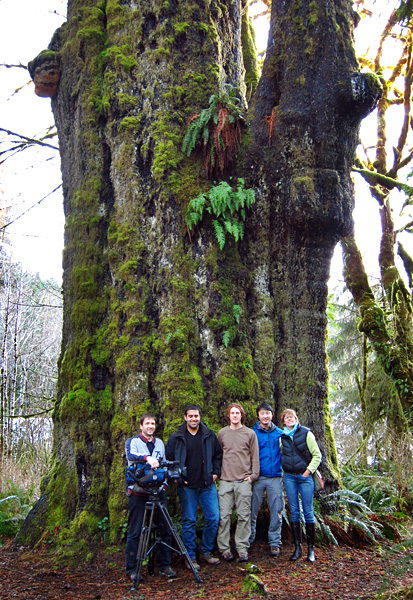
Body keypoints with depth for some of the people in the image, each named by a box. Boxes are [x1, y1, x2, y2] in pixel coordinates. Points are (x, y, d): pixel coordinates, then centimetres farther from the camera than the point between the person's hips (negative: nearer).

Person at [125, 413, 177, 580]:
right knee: (135, 532, -1)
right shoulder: (133, 441, 0)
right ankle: (132, 569, 10)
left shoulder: (159, 443, 18)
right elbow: (131, 455, -22)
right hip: (138, 492, -4)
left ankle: (165, 565, 15)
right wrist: (147, 458, -39)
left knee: (164, 528, 4)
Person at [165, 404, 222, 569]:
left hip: (207, 485, 2)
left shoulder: (209, 435, 7)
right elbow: (168, 459, 6)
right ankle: (190, 556, 14)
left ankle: (206, 552, 20)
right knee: (189, 521, 2)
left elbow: (218, 455, 17)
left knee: (213, 518, 2)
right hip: (187, 486, -2)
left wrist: (216, 472, 7)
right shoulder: (176, 438, 1)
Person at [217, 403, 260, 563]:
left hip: (244, 481, -1)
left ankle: (242, 548, 9)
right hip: (225, 481, 1)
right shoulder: (222, 433, 10)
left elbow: (255, 456, 7)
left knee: (243, 516, 0)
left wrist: (253, 475, 1)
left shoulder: (250, 433, 6)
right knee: (224, 516, -1)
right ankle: (224, 548, 8)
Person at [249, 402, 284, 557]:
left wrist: (283, 470, 6)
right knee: (253, 510, 4)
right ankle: (249, 540, 19)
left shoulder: (279, 433, 9)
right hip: (258, 477, -2)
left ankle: (275, 542, 14)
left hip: (275, 477, 2)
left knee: (276, 511, 3)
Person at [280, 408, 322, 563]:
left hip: (305, 476, -3)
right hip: (289, 477, 3)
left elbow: (317, 455, 0)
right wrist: (284, 469, 10)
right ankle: (297, 547, 11)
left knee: (308, 512, -1)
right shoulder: (282, 437, 9)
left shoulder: (306, 434, -2)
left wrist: (309, 470, -8)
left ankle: (311, 549, 7)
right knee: (294, 512, 4)